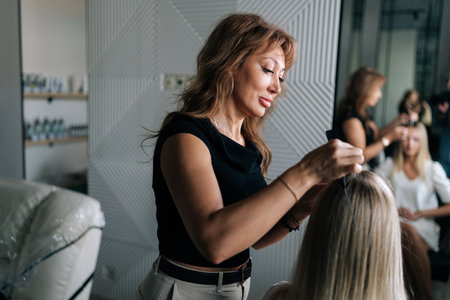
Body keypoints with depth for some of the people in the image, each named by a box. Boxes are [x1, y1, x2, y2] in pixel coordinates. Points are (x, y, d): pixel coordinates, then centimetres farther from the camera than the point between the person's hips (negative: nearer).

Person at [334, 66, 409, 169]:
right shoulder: (351, 118, -18)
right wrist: (389, 138, -16)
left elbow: (376, 134, 26)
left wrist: (397, 122, 14)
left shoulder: (362, 113, 13)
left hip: (369, 168, 10)